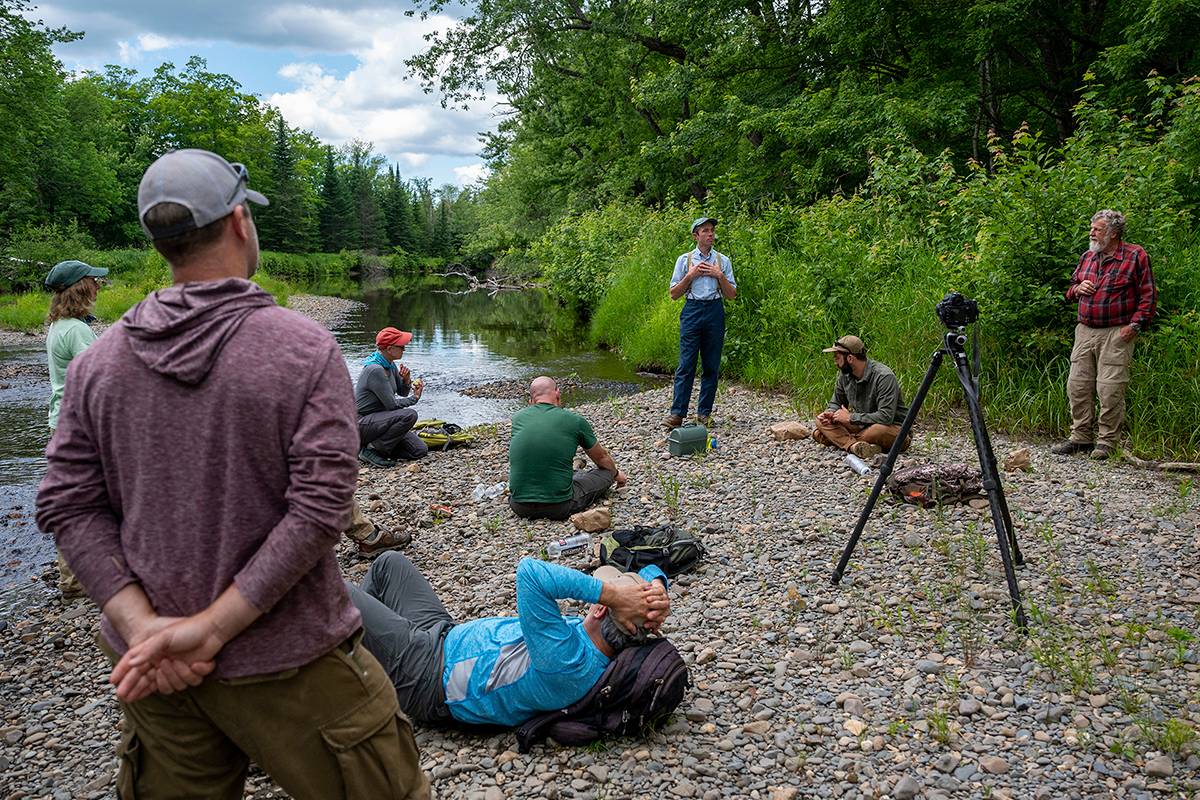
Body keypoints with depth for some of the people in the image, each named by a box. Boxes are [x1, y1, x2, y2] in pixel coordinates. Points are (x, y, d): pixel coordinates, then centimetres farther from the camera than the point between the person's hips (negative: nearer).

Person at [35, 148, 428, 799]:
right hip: (285, 663, -4)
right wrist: (211, 627, -16)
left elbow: (70, 506, -3)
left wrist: (143, 625, -9)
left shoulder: (97, 362, 0)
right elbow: (319, 508, -20)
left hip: (148, 667, 5)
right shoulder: (305, 349, -13)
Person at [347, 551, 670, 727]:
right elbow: (649, 573, -2)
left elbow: (530, 572, -50)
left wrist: (612, 593, -48)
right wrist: (658, 593, -25)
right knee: (389, 563, 21)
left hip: (424, 674, -9)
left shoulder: (569, 661, -39)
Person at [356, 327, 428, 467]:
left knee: (420, 451, -2)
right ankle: (371, 450, -15)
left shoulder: (391, 365, 5)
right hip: (363, 423, -9)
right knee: (409, 415, -30)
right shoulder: (375, 370, -23)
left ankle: (371, 444, 9)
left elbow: (403, 393, 15)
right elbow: (392, 404, -22)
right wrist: (414, 398, -7)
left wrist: (407, 381, -7)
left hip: (379, 421, 9)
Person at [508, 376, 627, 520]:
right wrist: (616, 474, 38)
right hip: (559, 508, -3)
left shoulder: (517, 418, 3)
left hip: (519, 507, 3)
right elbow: (602, 458, 17)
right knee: (606, 472, 16)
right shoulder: (575, 420, -3)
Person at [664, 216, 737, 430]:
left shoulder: (723, 261, 10)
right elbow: (674, 294, 5)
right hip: (692, 311, -2)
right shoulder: (685, 260, 7)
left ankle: (704, 413, 12)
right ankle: (677, 414, -8)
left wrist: (719, 275, -5)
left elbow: (731, 295, 8)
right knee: (686, 365, -7)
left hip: (715, 313, 2)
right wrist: (690, 275, -6)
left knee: (711, 366, 4)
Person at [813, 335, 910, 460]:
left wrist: (850, 418, -25)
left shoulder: (884, 377, -24)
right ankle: (855, 445, -33)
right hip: (863, 426, 7)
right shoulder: (844, 375, -1)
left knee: (880, 430, -42)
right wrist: (830, 413, -11)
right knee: (821, 420, -11)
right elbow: (836, 403, 14)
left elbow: (886, 417, -31)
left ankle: (840, 440, -19)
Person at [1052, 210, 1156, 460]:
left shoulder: (1135, 256, -2)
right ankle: (1081, 437, 15)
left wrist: (1135, 325, -12)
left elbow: (1148, 296, -4)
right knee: (1077, 386, 5)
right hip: (1085, 331, 6)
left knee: (1110, 390, -6)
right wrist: (1077, 289, 2)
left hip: (1116, 334, -6)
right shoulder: (1087, 257, 15)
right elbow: (1070, 290, 26)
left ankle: (1107, 441, 4)